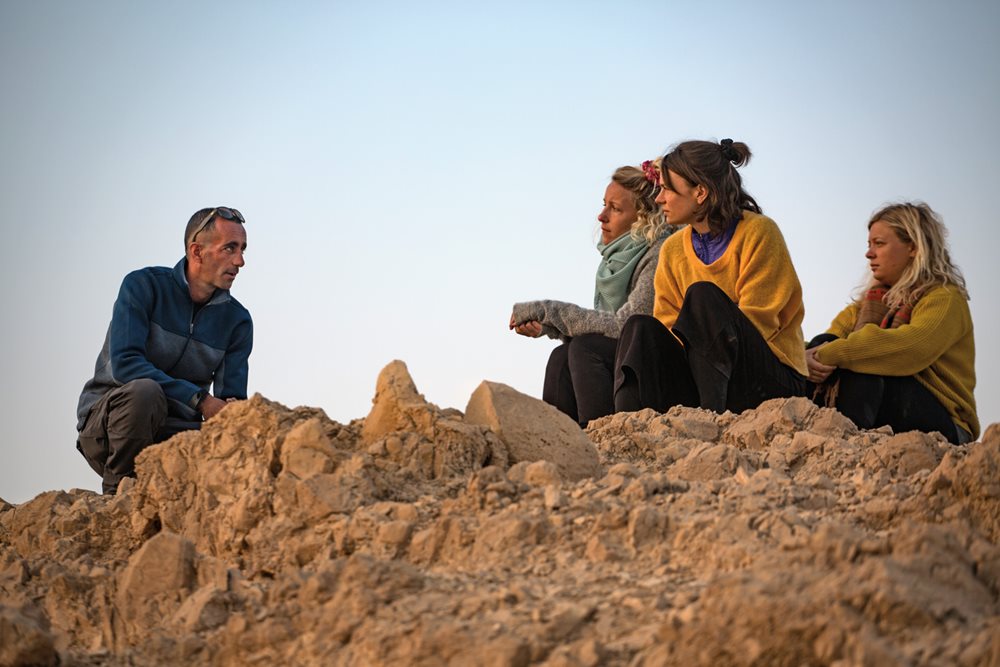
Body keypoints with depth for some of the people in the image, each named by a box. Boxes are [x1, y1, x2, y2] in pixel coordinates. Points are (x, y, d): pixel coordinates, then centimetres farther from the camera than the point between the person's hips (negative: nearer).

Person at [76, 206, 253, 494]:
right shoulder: (143, 285, -8)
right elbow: (123, 363, -21)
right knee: (144, 391, -37)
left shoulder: (237, 320, 4)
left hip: (174, 437, 3)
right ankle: (117, 492, -16)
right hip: (104, 425, -3)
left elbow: (232, 398, 0)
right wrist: (199, 399, -27)